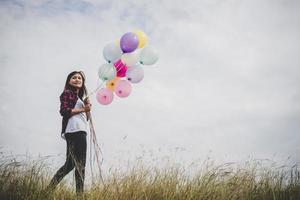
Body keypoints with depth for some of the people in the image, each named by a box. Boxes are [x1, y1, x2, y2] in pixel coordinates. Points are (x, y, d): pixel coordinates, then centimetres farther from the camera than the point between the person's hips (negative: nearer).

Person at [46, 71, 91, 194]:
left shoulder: (79, 97, 29)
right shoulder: (67, 93, 4)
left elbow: (86, 118, 25)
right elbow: (64, 111, -12)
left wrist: (87, 108, 6)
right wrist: (82, 109, -10)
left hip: (80, 131, 9)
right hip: (75, 130, -9)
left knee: (70, 163, 9)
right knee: (80, 163, -12)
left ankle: (50, 187, 12)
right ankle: (80, 192, -13)